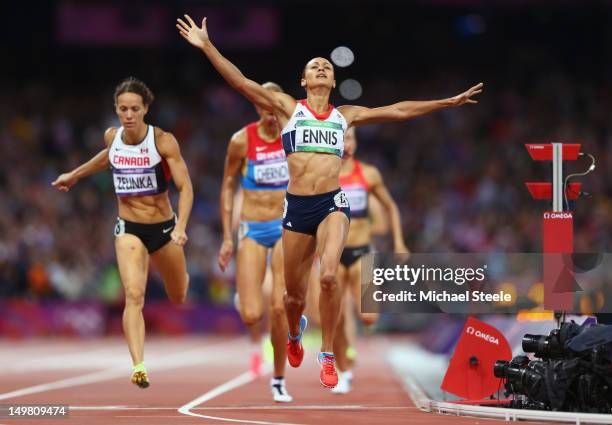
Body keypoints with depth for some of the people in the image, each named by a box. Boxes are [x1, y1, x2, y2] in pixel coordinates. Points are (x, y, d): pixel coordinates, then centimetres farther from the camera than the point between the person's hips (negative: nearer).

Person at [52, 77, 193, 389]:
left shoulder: (163, 141, -16)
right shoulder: (112, 137, -4)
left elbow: (185, 187, -19)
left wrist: (181, 226, -33)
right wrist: (75, 175, 32)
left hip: (164, 227, -1)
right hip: (129, 229, 1)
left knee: (178, 298, 19)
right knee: (134, 296, -22)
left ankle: (182, 279, 59)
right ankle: (139, 366, -31)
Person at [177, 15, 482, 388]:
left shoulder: (346, 115, 13)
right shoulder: (287, 108, 6)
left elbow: (399, 111, 17)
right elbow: (240, 82, -3)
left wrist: (448, 102, 16)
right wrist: (207, 47, -12)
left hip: (333, 203, 0)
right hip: (297, 206, 0)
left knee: (329, 276, -26)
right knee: (295, 295, 9)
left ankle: (327, 355, -11)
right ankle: (295, 333, 46)